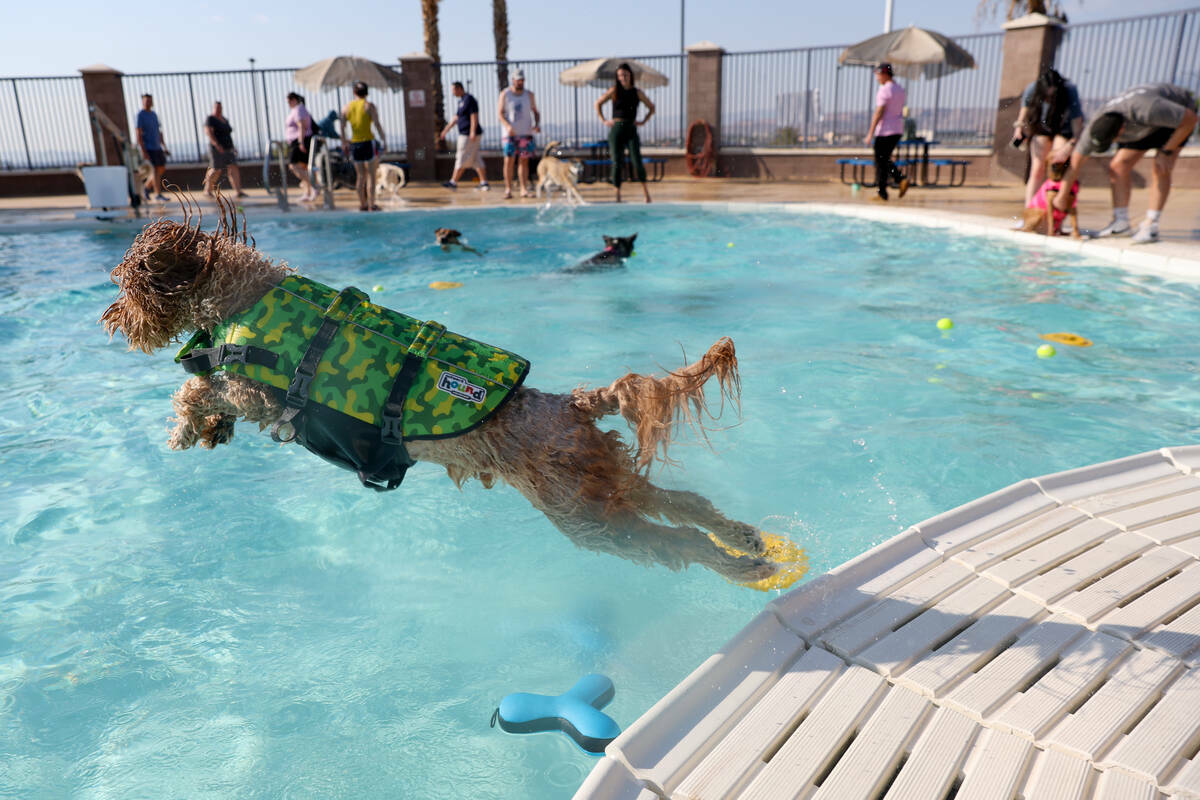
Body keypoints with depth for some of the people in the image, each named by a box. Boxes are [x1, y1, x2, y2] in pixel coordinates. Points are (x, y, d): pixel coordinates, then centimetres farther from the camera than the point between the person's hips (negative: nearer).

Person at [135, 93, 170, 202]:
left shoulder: (154, 114, 14)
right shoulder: (140, 115, -10)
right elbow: (138, 133, -15)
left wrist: (164, 148, 14)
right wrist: (143, 151, -21)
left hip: (157, 147, 8)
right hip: (147, 147, -8)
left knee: (162, 169, 9)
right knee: (156, 169, -10)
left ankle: (147, 187, 25)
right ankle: (159, 194, -5)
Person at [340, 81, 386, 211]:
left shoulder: (347, 107, 7)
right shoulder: (369, 105, -5)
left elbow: (342, 127, 6)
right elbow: (377, 124, -11)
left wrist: (344, 143, 16)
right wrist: (383, 138, 1)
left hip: (354, 143, 4)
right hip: (368, 142, -4)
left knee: (360, 176, 13)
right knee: (371, 175, 0)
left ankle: (362, 204, 15)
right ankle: (371, 205, -4)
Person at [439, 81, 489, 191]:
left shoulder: (469, 99, -10)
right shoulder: (461, 101, 19)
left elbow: (474, 117, -18)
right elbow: (455, 119, 25)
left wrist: (473, 132, -25)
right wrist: (445, 131, 25)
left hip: (469, 136, -10)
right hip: (465, 135, 10)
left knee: (461, 159, -4)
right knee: (476, 160, 7)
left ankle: (453, 182, 0)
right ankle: (484, 183, 7)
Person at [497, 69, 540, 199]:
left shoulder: (529, 95, 9)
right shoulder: (505, 94, 2)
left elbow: (536, 112, 12)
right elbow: (500, 113, -3)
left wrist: (537, 124, -8)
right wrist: (507, 126, -21)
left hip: (526, 133, 2)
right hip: (510, 134, -2)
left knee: (524, 161, 2)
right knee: (509, 160, -7)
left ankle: (524, 189, 6)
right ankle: (508, 189, -2)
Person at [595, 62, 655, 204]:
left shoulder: (637, 92, 8)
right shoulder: (614, 91, 5)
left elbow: (651, 107, 19)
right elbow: (598, 104, 12)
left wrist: (643, 122, 8)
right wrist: (603, 120, 4)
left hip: (631, 130, 0)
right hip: (616, 129, 0)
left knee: (637, 161, -11)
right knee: (617, 163, -4)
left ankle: (644, 189, 7)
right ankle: (618, 194, 3)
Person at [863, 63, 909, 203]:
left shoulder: (884, 90, -13)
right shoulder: (900, 89, 15)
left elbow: (878, 113, -18)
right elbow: (900, 112, 17)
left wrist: (870, 134, -18)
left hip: (885, 130, -9)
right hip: (898, 130, 9)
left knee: (880, 162, -2)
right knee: (885, 160, 19)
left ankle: (882, 194, -1)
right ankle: (902, 179, 1)